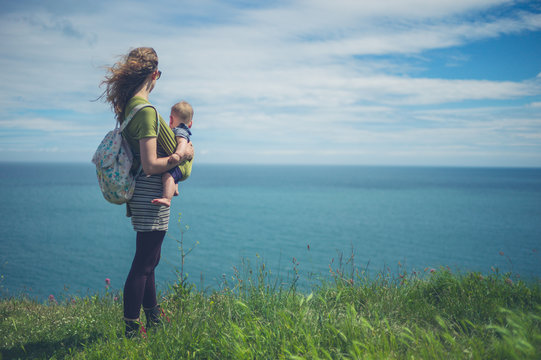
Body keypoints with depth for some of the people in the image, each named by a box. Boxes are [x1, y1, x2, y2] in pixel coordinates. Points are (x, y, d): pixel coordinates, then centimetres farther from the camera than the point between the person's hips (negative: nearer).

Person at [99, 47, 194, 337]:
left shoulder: (128, 106, 9)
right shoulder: (146, 110, -20)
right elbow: (150, 165, -24)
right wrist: (181, 157, -10)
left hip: (141, 193, 10)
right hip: (151, 195, -10)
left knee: (149, 260, 20)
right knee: (143, 264, -2)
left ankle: (153, 319, 35)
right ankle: (130, 332, 7)